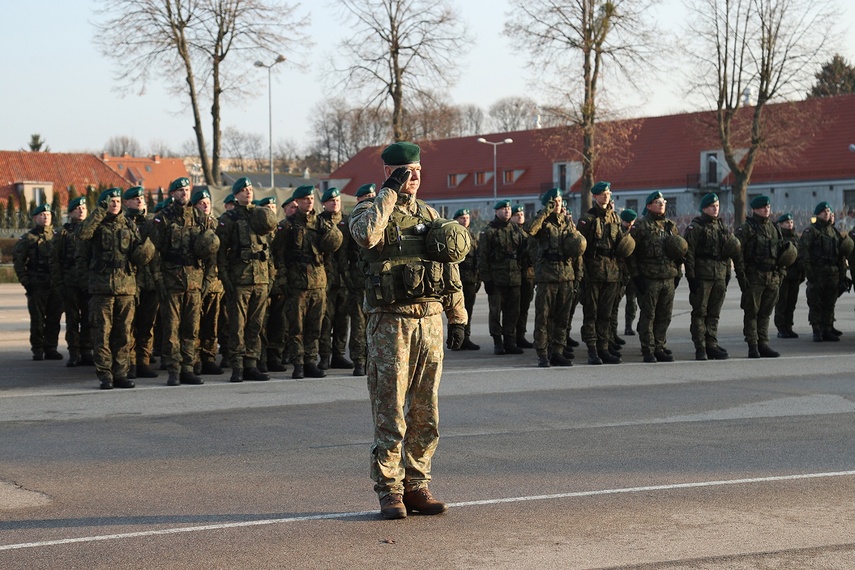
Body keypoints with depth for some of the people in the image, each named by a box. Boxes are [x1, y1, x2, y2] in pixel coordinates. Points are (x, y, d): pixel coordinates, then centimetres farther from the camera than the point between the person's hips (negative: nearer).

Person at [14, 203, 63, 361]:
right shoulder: (28, 238, 1)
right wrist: (25, 281, -6)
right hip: (37, 286, -3)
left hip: (56, 285, 3)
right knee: (37, 319, 0)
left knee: (54, 318, 5)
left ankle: (51, 348, 12)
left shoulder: (57, 237, 11)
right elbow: (17, 260, 1)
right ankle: (38, 349, 6)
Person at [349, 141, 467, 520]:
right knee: (390, 414, -3)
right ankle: (389, 492, 3)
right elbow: (366, 234, -26)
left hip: (430, 320, 5)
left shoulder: (430, 216, 17)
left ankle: (417, 486, 16)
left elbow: (450, 266, 19)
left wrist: (457, 317, 14)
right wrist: (390, 192, -17)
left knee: (425, 414, 7)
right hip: (390, 322, -5)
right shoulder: (369, 211, -1)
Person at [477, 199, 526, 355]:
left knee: (513, 312, 6)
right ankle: (498, 342, 7)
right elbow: (482, 257, -5)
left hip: (514, 277, 4)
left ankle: (510, 341, 14)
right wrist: (486, 278, -10)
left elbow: (524, 250, 17)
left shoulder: (516, 230, 12)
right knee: (496, 311, 0)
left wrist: (522, 269, 7)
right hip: (496, 279, -4)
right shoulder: (489, 232, -2)